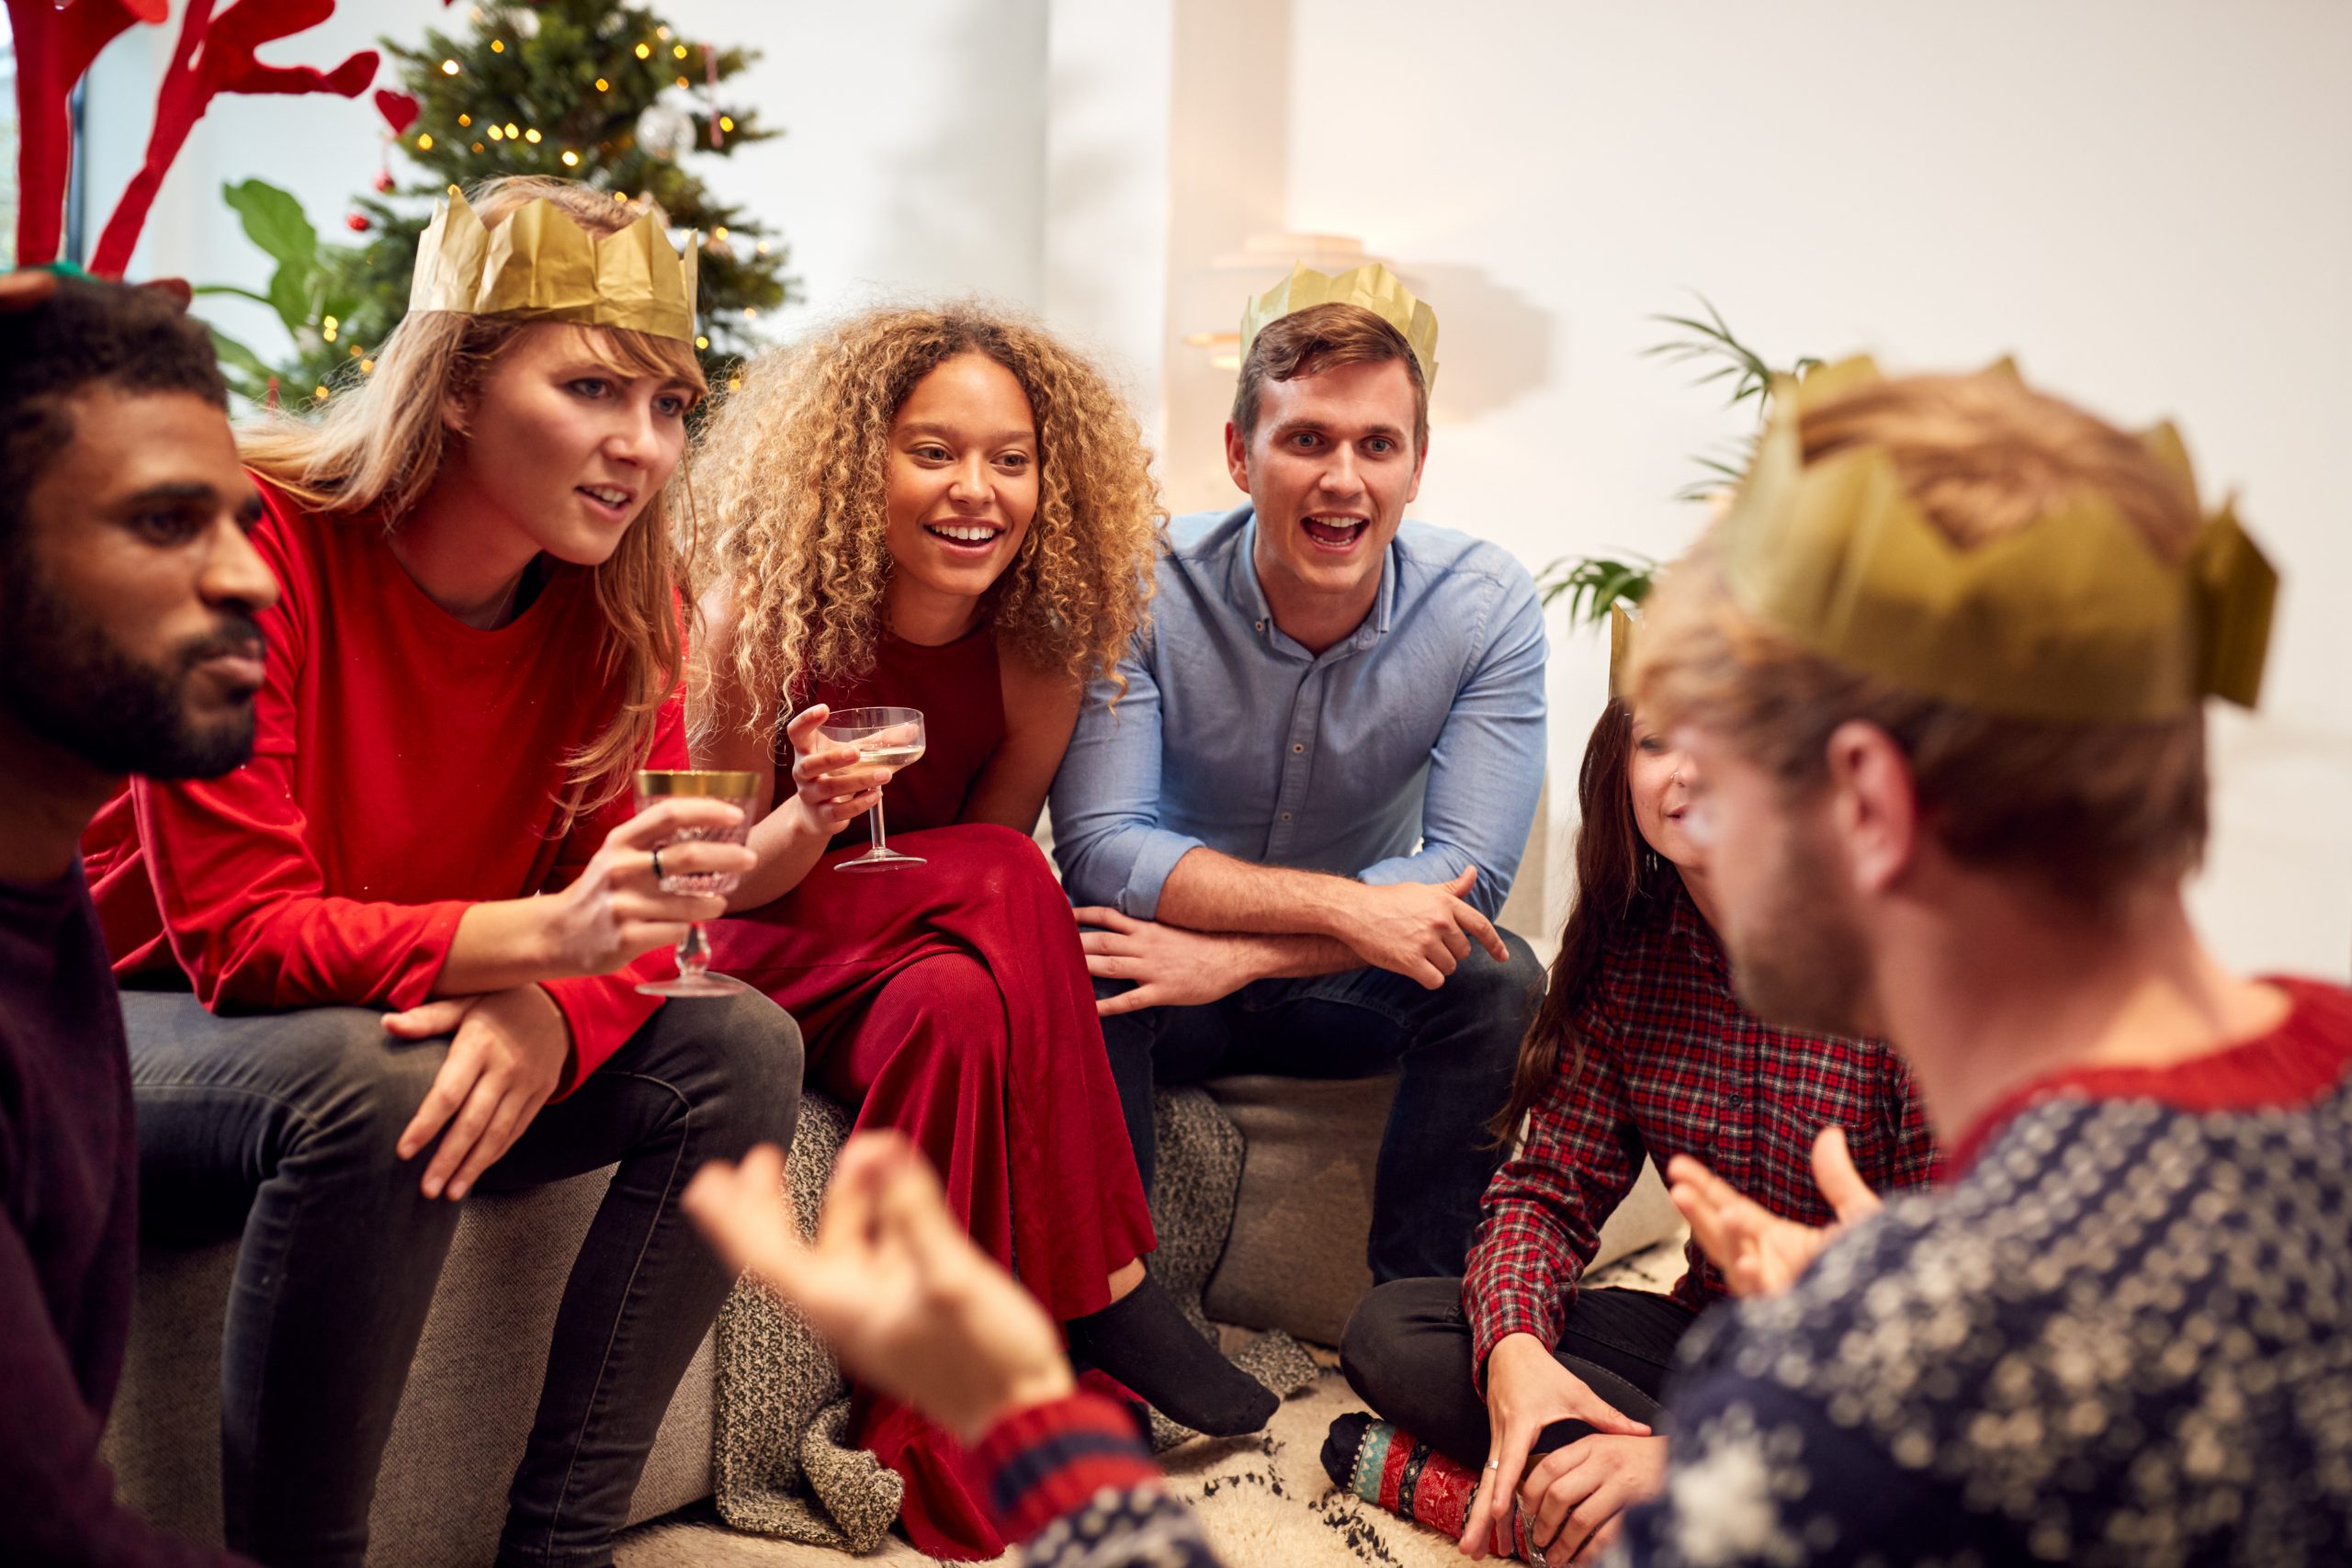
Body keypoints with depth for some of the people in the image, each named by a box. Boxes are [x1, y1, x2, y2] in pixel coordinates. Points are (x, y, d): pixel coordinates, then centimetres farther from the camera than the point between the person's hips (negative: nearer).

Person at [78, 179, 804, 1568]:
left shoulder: (621, 595, -5)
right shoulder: (256, 544, -23)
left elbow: (632, 919, -7)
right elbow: (237, 932, -26)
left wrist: (544, 1015, -32)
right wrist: (543, 932, -41)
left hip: (431, 1030, 6)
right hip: (143, 1023, -5)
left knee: (742, 1049, -15)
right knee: (377, 1082, -37)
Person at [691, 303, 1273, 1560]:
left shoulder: (1039, 649, -10)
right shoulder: (760, 614, -17)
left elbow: (988, 879, -2)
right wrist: (812, 817, -31)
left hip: (929, 963, 3)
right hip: (758, 957, -3)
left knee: (959, 1004, -34)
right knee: (1001, 883, -31)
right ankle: (1102, 1294, -23)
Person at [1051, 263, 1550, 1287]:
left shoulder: (1487, 606, -15)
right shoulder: (1144, 589, -19)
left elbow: (1467, 877, -21)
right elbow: (1100, 849, -26)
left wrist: (1233, 953, -31)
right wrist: (1343, 906, -36)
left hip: (1341, 994, 2)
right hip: (1173, 976, -1)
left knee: (1499, 981, -26)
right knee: (1083, 970, -32)